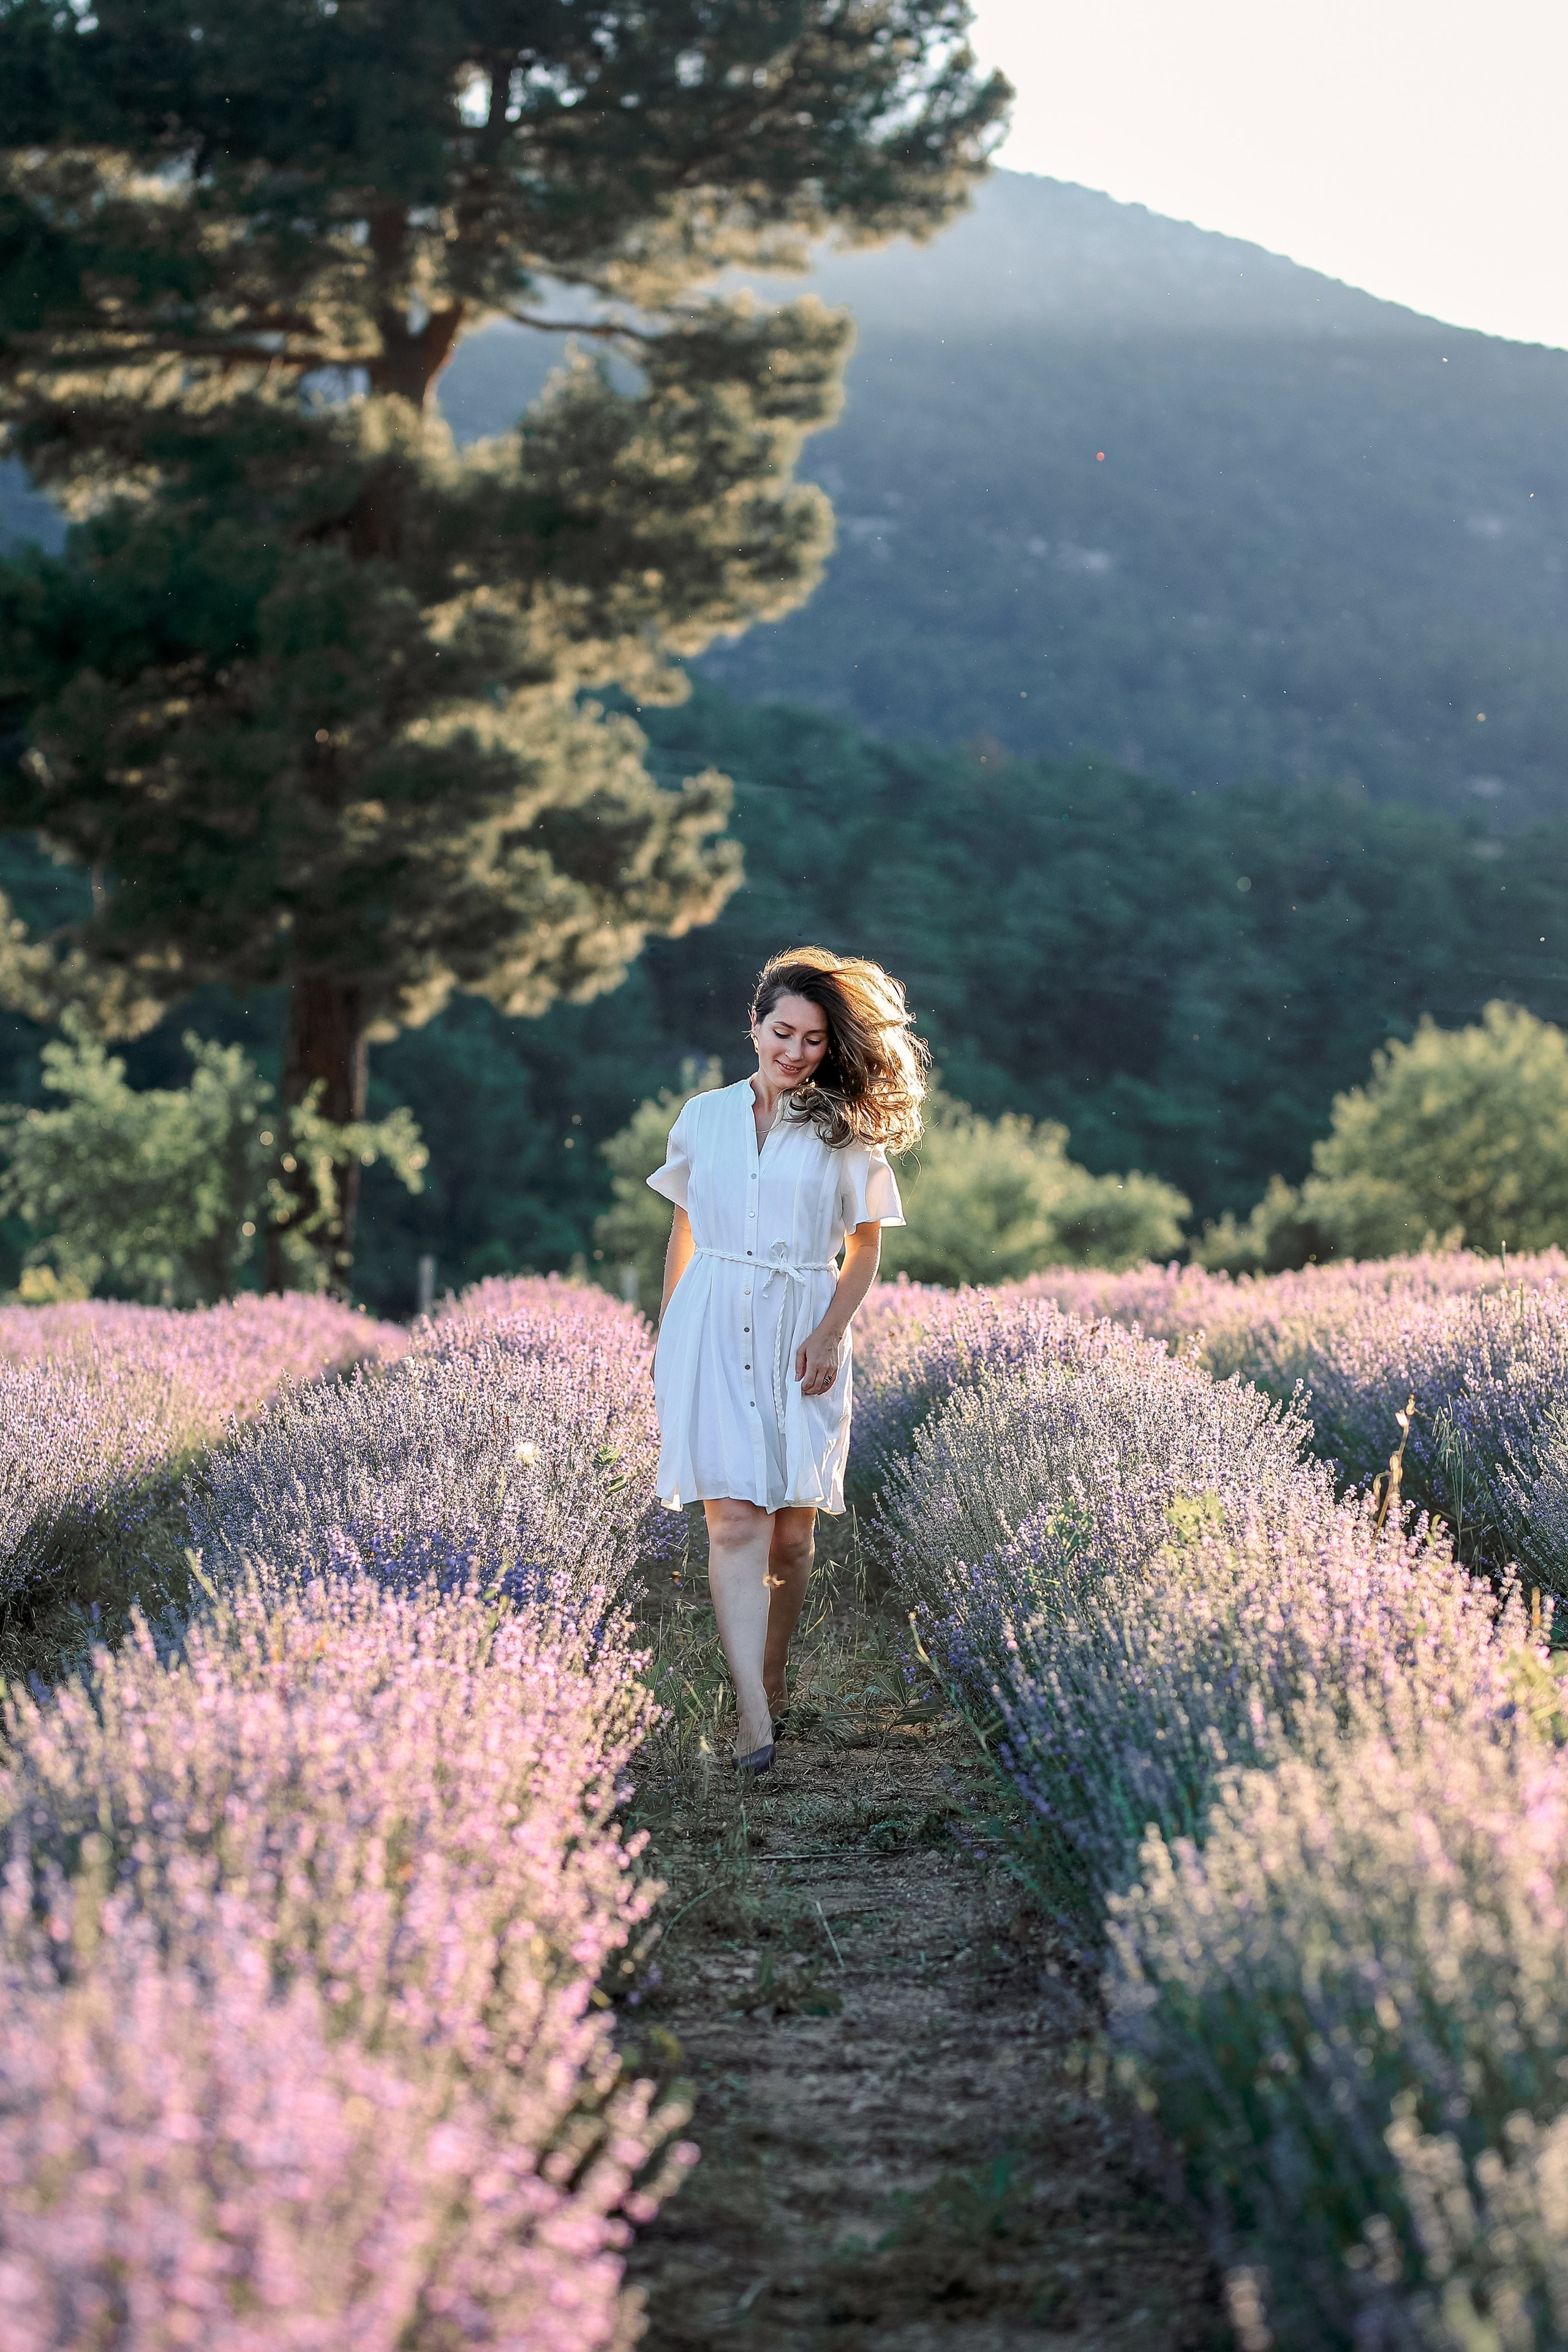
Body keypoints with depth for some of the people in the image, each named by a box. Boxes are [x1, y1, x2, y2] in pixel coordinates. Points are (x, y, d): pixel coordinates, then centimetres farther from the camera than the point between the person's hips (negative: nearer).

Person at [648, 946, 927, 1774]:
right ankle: (755, 1719, -18)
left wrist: (830, 1334, -8)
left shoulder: (846, 1130, 4)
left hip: (801, 1337, 0)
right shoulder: (704, 1116, 10)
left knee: (792, 1531, 4)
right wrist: (664, 1337, 16)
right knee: (737, 1520, -12)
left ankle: (770, 1676, 26)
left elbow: (865, 1246, 5)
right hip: (713, 1331, 0)